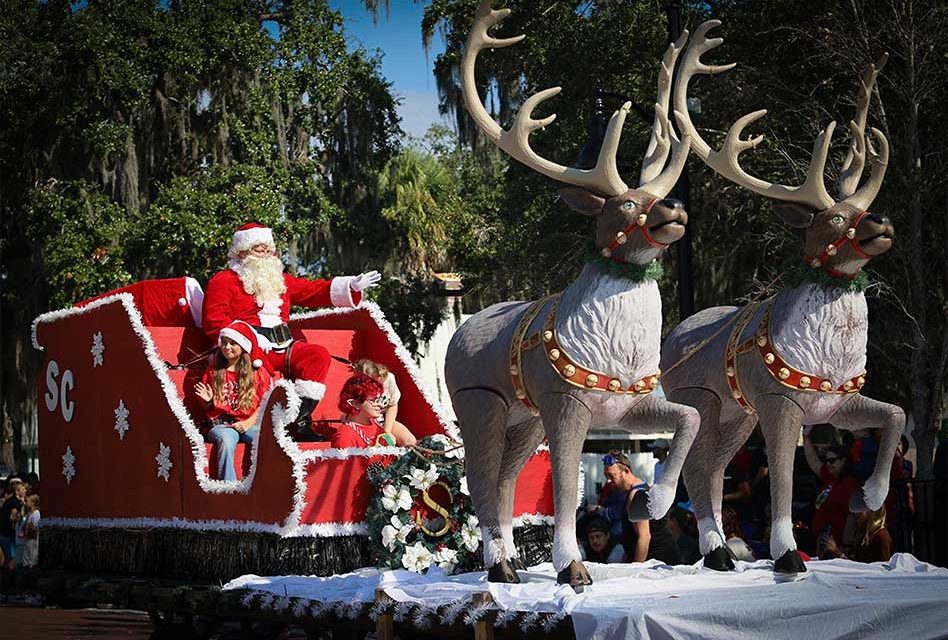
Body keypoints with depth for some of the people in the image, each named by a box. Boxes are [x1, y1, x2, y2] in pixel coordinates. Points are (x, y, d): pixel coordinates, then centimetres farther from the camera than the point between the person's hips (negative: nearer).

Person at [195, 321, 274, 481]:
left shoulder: (258, 371, 11)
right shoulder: (213, 370, 14)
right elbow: (207, 408, 20)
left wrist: (249, 422, -8)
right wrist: (208, 401, -4)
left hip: (248, 424, 0)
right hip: (220, 424, 0)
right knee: (226, 440, -38)